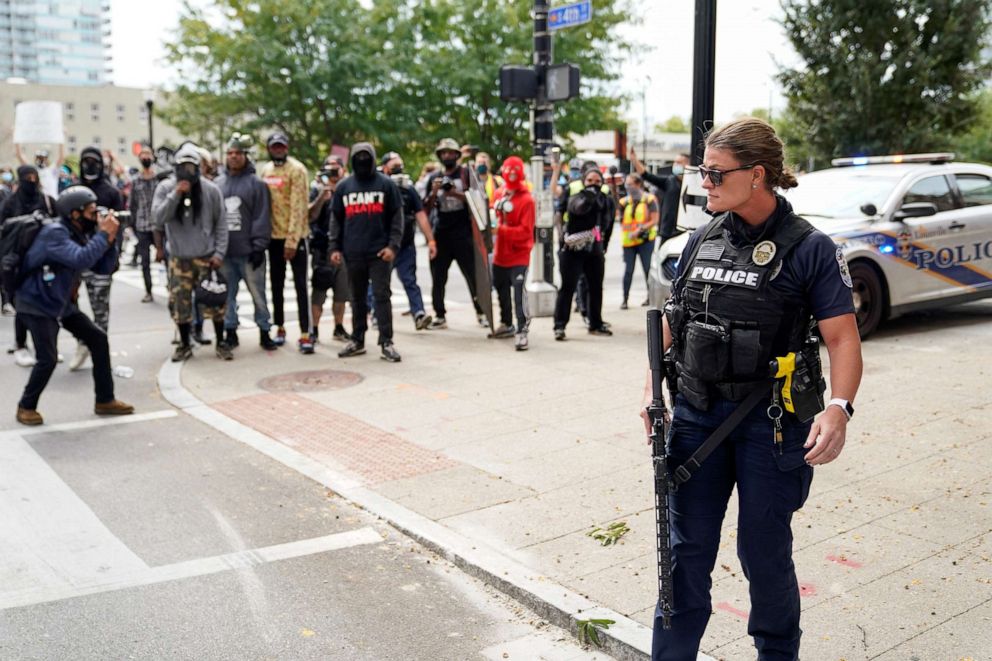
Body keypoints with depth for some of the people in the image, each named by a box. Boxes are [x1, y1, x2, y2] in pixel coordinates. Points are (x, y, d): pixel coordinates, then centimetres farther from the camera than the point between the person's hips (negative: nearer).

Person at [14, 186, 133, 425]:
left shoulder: (81, 234, 5)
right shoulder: (54, 233, -21)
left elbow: (103, 267, 2)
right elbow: (81, 259, -36)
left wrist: (110, 238, -10)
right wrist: (103, 234, -27)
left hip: (61, 303, 9)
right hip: (37, 304, -9)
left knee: (98, 338, 4)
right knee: (48, 358, -16)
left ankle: (105, 401, 12)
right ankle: (26, 407, 9)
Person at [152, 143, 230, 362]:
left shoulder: (211, 190, -4)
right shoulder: (165, 187, -2)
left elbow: (220, 224, 0)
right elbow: (158, 217, -13)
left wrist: (219, 252, -7)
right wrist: (176, 194, -22)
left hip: (207, 256, -1)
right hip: (179, 258, 1)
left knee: (215, 301, 3)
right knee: (180, 302, 7)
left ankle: (220, 343, 17)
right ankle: (184, 345, 22)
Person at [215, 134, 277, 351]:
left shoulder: (256, 183, -2)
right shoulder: (218, 183, 12)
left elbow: (261, 218, -7)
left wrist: (259, 246, -12)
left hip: (249, 251, -4)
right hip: (224, 251, 4)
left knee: (258, 294, 2)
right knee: (227, 294, 10)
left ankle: (264, 333, 11)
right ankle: (230, 331, 19)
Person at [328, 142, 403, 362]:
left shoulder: (386, 184, 3)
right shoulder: (343, 187, 10)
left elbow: (396, 217, 0)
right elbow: (336, 220, 12)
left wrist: (393, 245, -9)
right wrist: (334, 247, 4)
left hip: (379, 252, -3)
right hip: (353, 253, 3)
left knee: (382, 296, -5)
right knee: (357, 298, 11)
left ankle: (386, 342, -2)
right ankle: (357, 340, 19)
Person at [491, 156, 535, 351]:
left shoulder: (527, 200, -15)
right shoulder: (499, 194, 5)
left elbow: (525, 231, -20)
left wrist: (501, 229, -27)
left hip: (518, 255, -7)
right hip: (500, 253, 7)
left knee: (519, 291, -17)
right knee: (501, 290, 20)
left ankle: (522, 331, -14)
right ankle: (506, 324, 37)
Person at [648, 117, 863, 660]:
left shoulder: (809, 249, -8)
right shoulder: (702, 240, 6)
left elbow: (842, 338, -11)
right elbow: (671, 322, 12)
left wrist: (839, 407, -28)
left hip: (770, 422, -4)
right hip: (696, 417, 4)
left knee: (763, 552, 11)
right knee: (686, 549, 9)